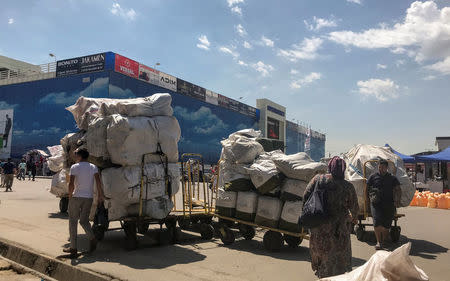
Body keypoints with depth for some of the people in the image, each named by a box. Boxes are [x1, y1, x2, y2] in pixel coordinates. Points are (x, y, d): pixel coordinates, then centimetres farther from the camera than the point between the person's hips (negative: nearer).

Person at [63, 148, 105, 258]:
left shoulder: (74, 167, -6)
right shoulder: (93, 167, 5)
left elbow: (71, 184, -14)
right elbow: (98, 181, -7)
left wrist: (70, 196, -2)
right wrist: (100, 195, -3)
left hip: (76, 197, -4)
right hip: (89, 198, 4)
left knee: (73, 221, 8)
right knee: (84, 220, 16)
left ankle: (73, 248, 8)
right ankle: (92, 238, -9)